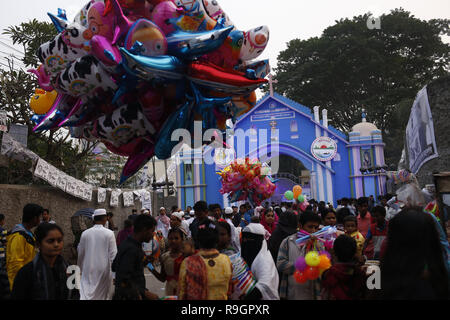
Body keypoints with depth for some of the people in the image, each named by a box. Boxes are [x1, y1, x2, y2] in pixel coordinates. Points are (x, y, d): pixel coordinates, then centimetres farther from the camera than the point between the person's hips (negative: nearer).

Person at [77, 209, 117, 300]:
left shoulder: (85, 233, -3)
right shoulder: (109, 233, -11)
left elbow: (80, 253, 7)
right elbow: (113, 254, -10)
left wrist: (81, 268, 23)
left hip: (88, 270, 2)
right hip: (104, 270, -2)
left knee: (86, 295, 3)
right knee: (104, 295, 13)